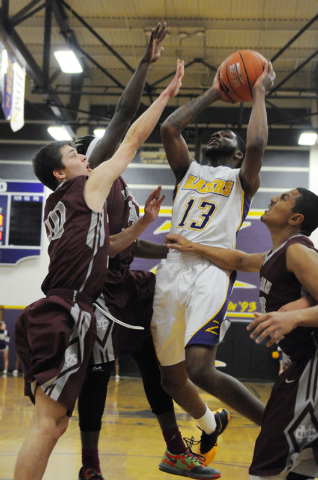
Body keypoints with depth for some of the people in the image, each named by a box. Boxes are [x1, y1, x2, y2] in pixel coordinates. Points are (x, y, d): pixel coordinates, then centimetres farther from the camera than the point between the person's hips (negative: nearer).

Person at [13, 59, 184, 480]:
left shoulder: (56, 208, 24)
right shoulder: (91, 186, 2)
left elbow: (100, 248, 29)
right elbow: (133, 139, 5)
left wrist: (144, 222, 24)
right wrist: (167, 94, 14)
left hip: (53, 315, 9)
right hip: (68, 315, -9)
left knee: (55, 422, 12)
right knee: (48, 423, -12)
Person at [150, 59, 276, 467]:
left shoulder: (242, 179, 13)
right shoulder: (188, 171, 24)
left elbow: (257, 144, -7)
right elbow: (169, 128, 12)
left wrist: (259, 93, 7)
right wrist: (213, 94, 21)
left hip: (212, 271, -6)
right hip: (171, 272, 6)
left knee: (200, 369, -25)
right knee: (171, 379, 12)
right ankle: (211, 424, 42)